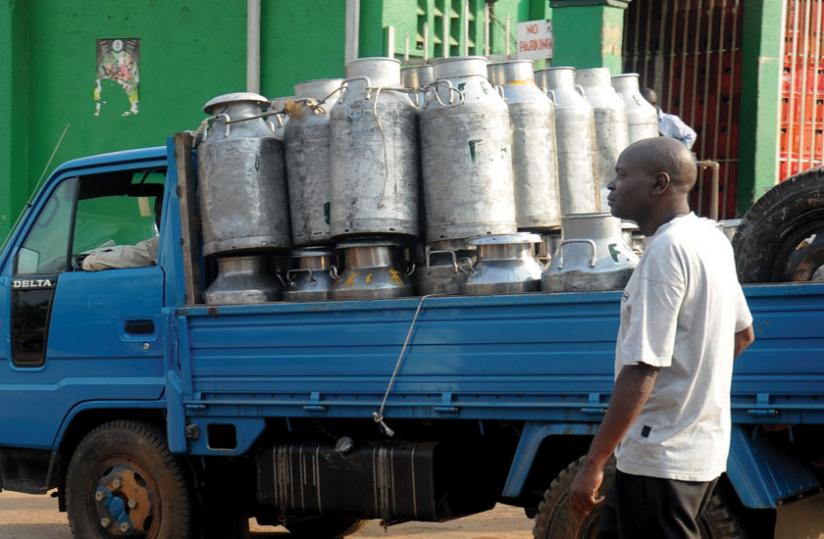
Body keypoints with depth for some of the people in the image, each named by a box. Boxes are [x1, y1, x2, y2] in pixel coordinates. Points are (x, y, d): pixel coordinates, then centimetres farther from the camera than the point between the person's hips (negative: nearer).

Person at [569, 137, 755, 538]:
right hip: (701, 444, 10)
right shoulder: (710, 239, 9)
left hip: (662, 457, -10)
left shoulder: (666, 250, -20)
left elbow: (642, 369, -25)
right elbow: (742, 334, 21)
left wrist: (592, 464, -22)